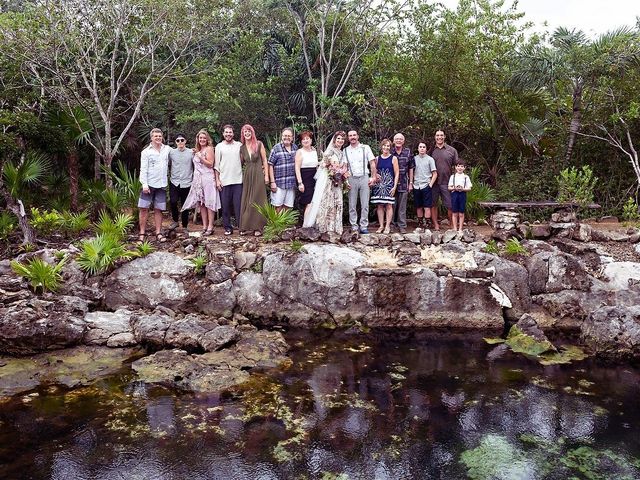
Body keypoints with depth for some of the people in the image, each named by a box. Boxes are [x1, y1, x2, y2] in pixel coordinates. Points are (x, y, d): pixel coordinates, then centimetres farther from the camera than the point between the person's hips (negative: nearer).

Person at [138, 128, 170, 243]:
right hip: (149, 184, -2)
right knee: (144, 208, -3)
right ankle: (142, 233, 4)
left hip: (162, 185, 2)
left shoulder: (167, 149, 9)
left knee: (158, 209, 6)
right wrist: (144, 184, -13)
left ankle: (158, 233, 11)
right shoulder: (146, 152, 1)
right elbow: (143, 169, -3)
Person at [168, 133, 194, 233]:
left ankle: (185, 226, 18)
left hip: (186, 183, 0)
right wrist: (169, 175, 8)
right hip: (174, 182, 1)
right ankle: (175, 221, 8)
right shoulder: (172, 152, 3)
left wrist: (194, 178, 2)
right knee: (173, 201, -16)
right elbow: (168, 165, 12)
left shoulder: (191, 152, -1)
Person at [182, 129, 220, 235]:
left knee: (209, 202, -8)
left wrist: (201, 157, -18)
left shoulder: (209, 149, -2)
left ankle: (210, 227, -7)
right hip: (198, 178, 7)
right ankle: (204, 226, 9)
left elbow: (210, 164, -10)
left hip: (207, 178, -7)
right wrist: (195, 154, 13)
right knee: (201, 203, 5)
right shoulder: (198, 150, 19)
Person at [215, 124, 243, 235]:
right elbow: (216, 165, 6)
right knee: (226, 205, 4)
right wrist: (217, 180, 0)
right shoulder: (219, 146, 7)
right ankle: (227, 227, 12)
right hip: (224, 181, 0)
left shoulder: (239, 145, 8)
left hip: (238, 180, 0)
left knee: (239, 205, -1)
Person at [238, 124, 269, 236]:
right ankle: (245, 227, 9)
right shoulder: (242, 148, 9)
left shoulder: (259, 144, -1)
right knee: (245, 201, 3)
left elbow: (264, 160, -1)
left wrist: (266, 175, -6)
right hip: (247, 176, 4)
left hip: (258, 175, -3)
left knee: (257, 201, -2)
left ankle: (257, 228, 2)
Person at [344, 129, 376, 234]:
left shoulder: (365, 148, 6)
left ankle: (364, 226, 5)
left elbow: (372, 163, 4)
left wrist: (373, 177, -4)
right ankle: (354, 227, 9)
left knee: (365, 204, -1)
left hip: (364, 178, -1)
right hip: (351, 179, 1)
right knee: (352, 205, 2)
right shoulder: (345, 151, 9)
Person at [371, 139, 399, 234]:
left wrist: (394, 186, -9)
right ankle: (381, 226, 8)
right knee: (379, 205, 2)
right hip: (379, 184, 3)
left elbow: (397, 173, -1)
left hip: (389, 185, -3)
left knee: (389, 205, -4)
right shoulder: (377, 158, 11)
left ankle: (387, 226, 2)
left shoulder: (393, 158, 2)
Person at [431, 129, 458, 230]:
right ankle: (435, 224, 14)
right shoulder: (431, 150, 7)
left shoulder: (452, 150, 6)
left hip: (447, 182, -1)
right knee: (433, 204, 5)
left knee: (450, 205, 1)